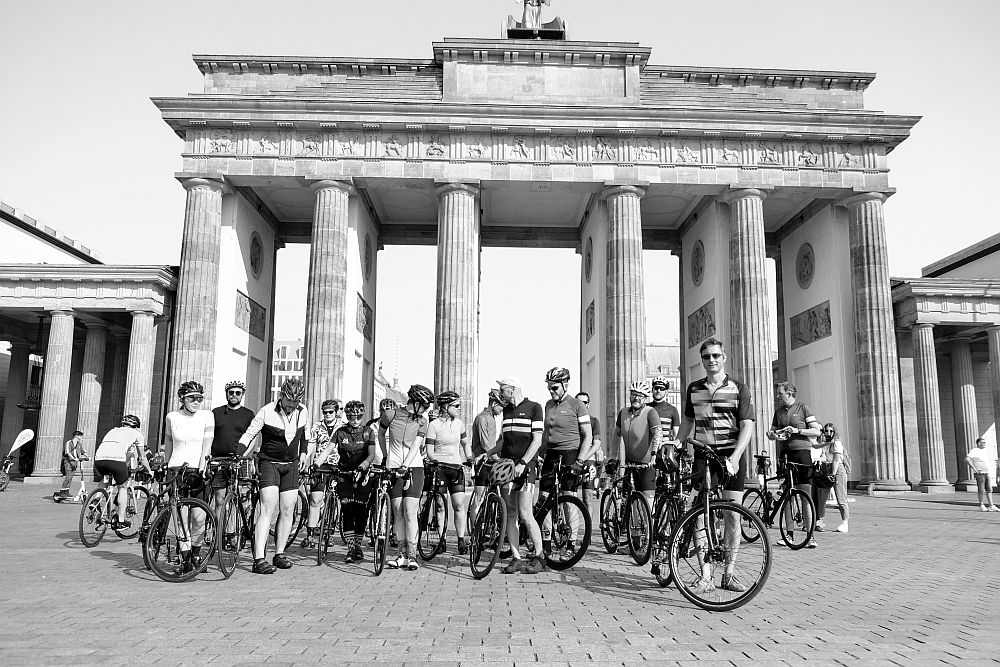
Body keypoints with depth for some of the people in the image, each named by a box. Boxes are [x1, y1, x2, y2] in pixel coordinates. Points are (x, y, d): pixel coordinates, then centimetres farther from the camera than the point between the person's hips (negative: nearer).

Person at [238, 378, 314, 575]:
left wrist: (303, 453, 16)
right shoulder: (267, 411, -12)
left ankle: (279, 554, 18)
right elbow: (249, 434, -9)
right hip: (269, 463, -5)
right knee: (268, 508, -16)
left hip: (291, 465, 5)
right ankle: (259, 560, -18)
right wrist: (239, 455, -19)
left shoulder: (303, 412, 2)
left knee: (287, 511, 4)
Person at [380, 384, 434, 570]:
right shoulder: (392, 415, 0)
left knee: (410, 512, -8)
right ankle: (402, 553, 10)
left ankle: (412, 555, -4)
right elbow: (381, 434, 19)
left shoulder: (422, 421, 3)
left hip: (414, 467, 0)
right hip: (393, 468, 0)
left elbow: (415, 446, -7)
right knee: (398, 512, 0)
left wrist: (405, 466, -18)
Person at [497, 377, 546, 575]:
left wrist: (522, 463, -16)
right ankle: (515, 558, 10)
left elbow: (537, 440, -9)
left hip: (525, 467, -6)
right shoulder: (506, 410, 17)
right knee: (510, 514, 4)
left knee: (525, 514, -10)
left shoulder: (534, 407, -2)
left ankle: (539, 556, 4)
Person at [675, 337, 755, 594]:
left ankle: (729, 574, 13)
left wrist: (734, 458, -19)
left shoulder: (739, 389, -1)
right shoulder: (693, 389, 10)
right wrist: (675, 448, 8)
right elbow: (687, 422, 20)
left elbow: (747, 427, -7)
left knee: (732, 515, 0)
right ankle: (705, 577, 0)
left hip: (731, 456, -2)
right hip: (703, 455, 2)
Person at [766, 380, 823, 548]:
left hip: (801, 452, -5)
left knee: (806, 496, -8)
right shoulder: (779, 411, 15)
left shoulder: (802, 407, 0)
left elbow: (816, 431, -5)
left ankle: (810, 536, -5)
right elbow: (772, 433, 19)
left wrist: (797, 430, -17)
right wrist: (772, 434, -4)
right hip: (784, 454, 5)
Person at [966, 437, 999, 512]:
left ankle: (991, 506, 7)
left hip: (987, 473, 7)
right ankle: (981, 506, 6)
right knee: (981, 490, -1)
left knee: (989, 490, 5)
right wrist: (974, 469, -22)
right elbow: (967, 459, -22)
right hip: (980, 474, -7)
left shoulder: (985, 450, 14)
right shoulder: (975, 451, -10)